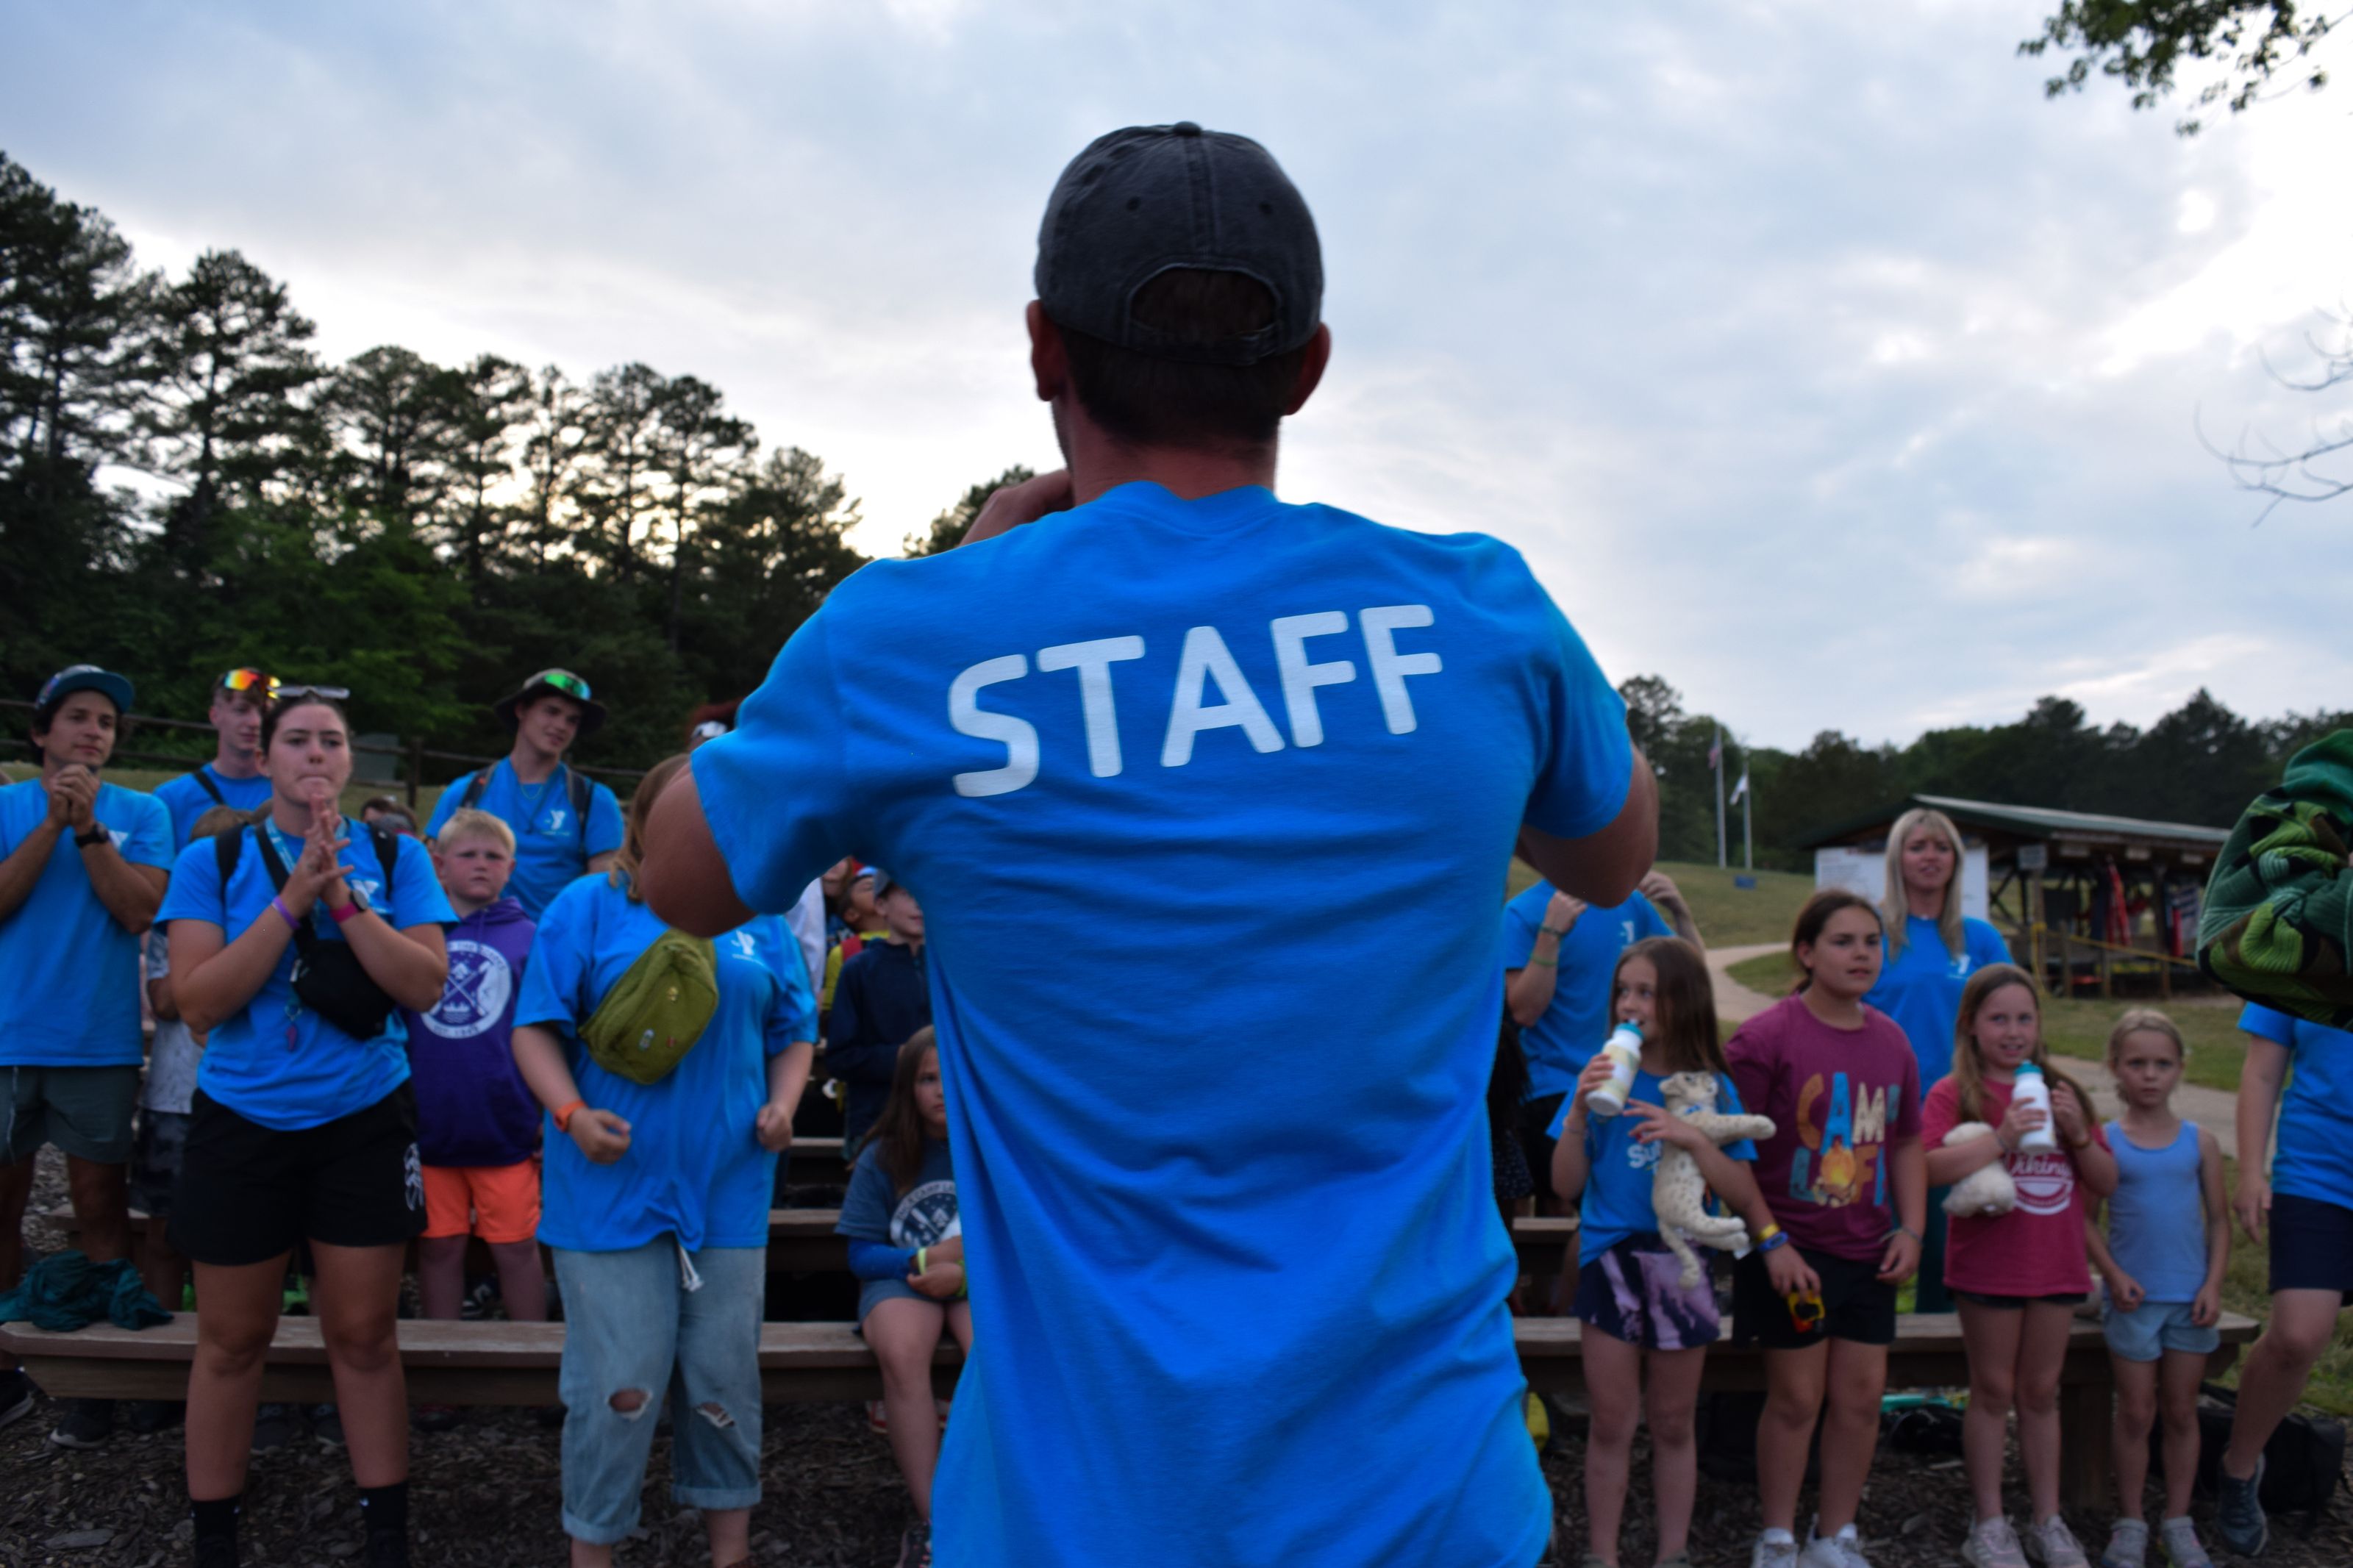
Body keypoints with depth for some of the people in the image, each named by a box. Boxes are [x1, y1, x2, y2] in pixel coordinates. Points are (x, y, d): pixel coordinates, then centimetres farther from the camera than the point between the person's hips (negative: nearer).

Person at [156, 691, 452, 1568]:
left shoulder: (395, 859, 0)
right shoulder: (211, 862, -1)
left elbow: (427, 985, -9)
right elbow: (198, 1001, -11)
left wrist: (343, 900, -18)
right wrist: (292, 901, -19)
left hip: (365, 1122, 0)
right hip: (241, 1124, 0)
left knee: (363, 1335, 5)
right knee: (232, 1341, 9)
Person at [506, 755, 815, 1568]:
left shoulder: (757, 919, 11)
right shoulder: (587, 907, 2)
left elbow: (793, 1033, 17)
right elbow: (536, 1028, -2)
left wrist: (782, 1103, -2)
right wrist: (572, 1114, -17)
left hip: (727, 1190, 3)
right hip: (614, 1185, -3)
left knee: (726, 1380, 9)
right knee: (619, 1387, -1)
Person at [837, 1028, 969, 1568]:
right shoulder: (883, 1158, 2)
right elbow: (862, 1253, 3)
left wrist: (963, 1271, -18)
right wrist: (925, 1258, -15)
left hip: (978, 1279, 0)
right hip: (900, 1278, 1)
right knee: (902, 1352, -36)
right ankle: (929, 1521, -27)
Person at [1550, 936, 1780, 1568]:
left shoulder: (1712, 1087, -1)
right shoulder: (1606, 1077, -3)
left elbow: (1742, 1192, -5)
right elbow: (1566, 1185, -4)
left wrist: (1693, 1137, -22)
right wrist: (1579, 1111, -19)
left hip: (1681, 1261, 1)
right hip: (1612, 1256, -1)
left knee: (1673, 1423, 12)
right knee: (1611, 1422, 4)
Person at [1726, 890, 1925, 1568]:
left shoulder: (1891, 1041, 6)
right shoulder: (1766, 1037, -13)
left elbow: (1906, 1144, 15)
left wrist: (1911, 1229, 5)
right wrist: (1769, 1244, -16)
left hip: (1867, 1252, 5)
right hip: (1792, 1250, -5)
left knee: (1862, 1395, 9)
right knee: (1796, 1398, 3)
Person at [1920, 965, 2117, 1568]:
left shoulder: (2061, 1092, 9)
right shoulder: (1955, 1093, -7)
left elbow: (2107, 1183, 8)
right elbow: (1926, 1168, -22)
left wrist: (2078, 1133, -10)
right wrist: (2001, 1138, -28)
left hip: (2057, 1268, 4)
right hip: (1989, 1265, -4)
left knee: (2041, 1393, 14)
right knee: (1993, 1393, 6)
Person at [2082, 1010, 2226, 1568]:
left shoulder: (2200, 1141, 2)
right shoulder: (2103, 1141, -4)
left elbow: (2219, 1218, 5)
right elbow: (2084, 1217, -2)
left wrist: (2213, 1283, -3)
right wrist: (2113, 1273, -11)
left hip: (2191, 1297, 2)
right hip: (2133, 1297, -2)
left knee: (2182, 1410, 11)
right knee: (2136, 1412, 5)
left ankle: (2178, 1521, 24)